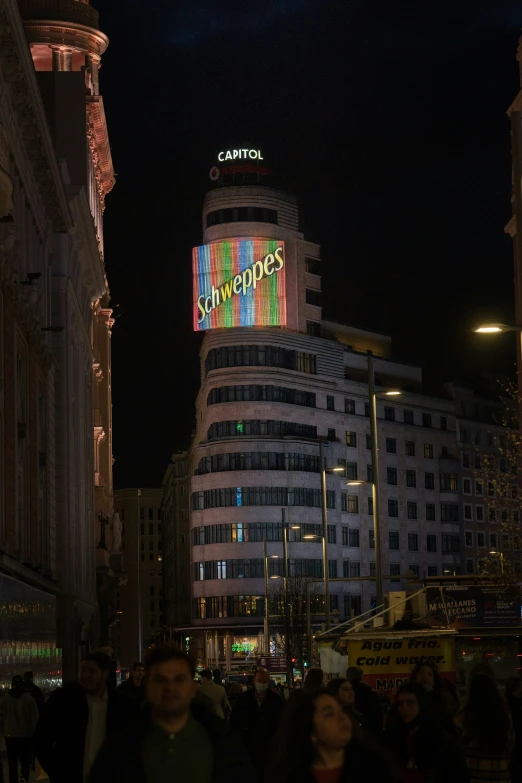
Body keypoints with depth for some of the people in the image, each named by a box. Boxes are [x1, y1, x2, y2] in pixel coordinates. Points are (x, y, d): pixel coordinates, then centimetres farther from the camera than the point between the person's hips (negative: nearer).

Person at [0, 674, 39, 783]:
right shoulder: (29, 699, -8)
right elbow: (35, 719, -6)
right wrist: (32, 732, 7)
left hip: (10, 736, 1)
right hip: (26, 736, -1)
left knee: (12, 763, 11)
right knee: (25, 761, 7)